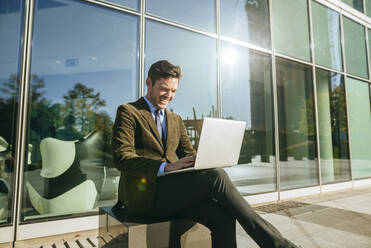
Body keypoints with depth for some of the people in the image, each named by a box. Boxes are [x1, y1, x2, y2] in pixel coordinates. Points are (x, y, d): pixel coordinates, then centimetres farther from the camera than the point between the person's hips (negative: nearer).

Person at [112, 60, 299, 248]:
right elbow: (122, 158, -10)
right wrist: (166, 167, -25)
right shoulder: (128, 112, 3)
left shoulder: (176, 120, 23)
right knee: (216, 176, -26)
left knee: (223, 218, -25)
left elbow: (189, 154, 18)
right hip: (144, 195, -5)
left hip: (173, 194, 6)